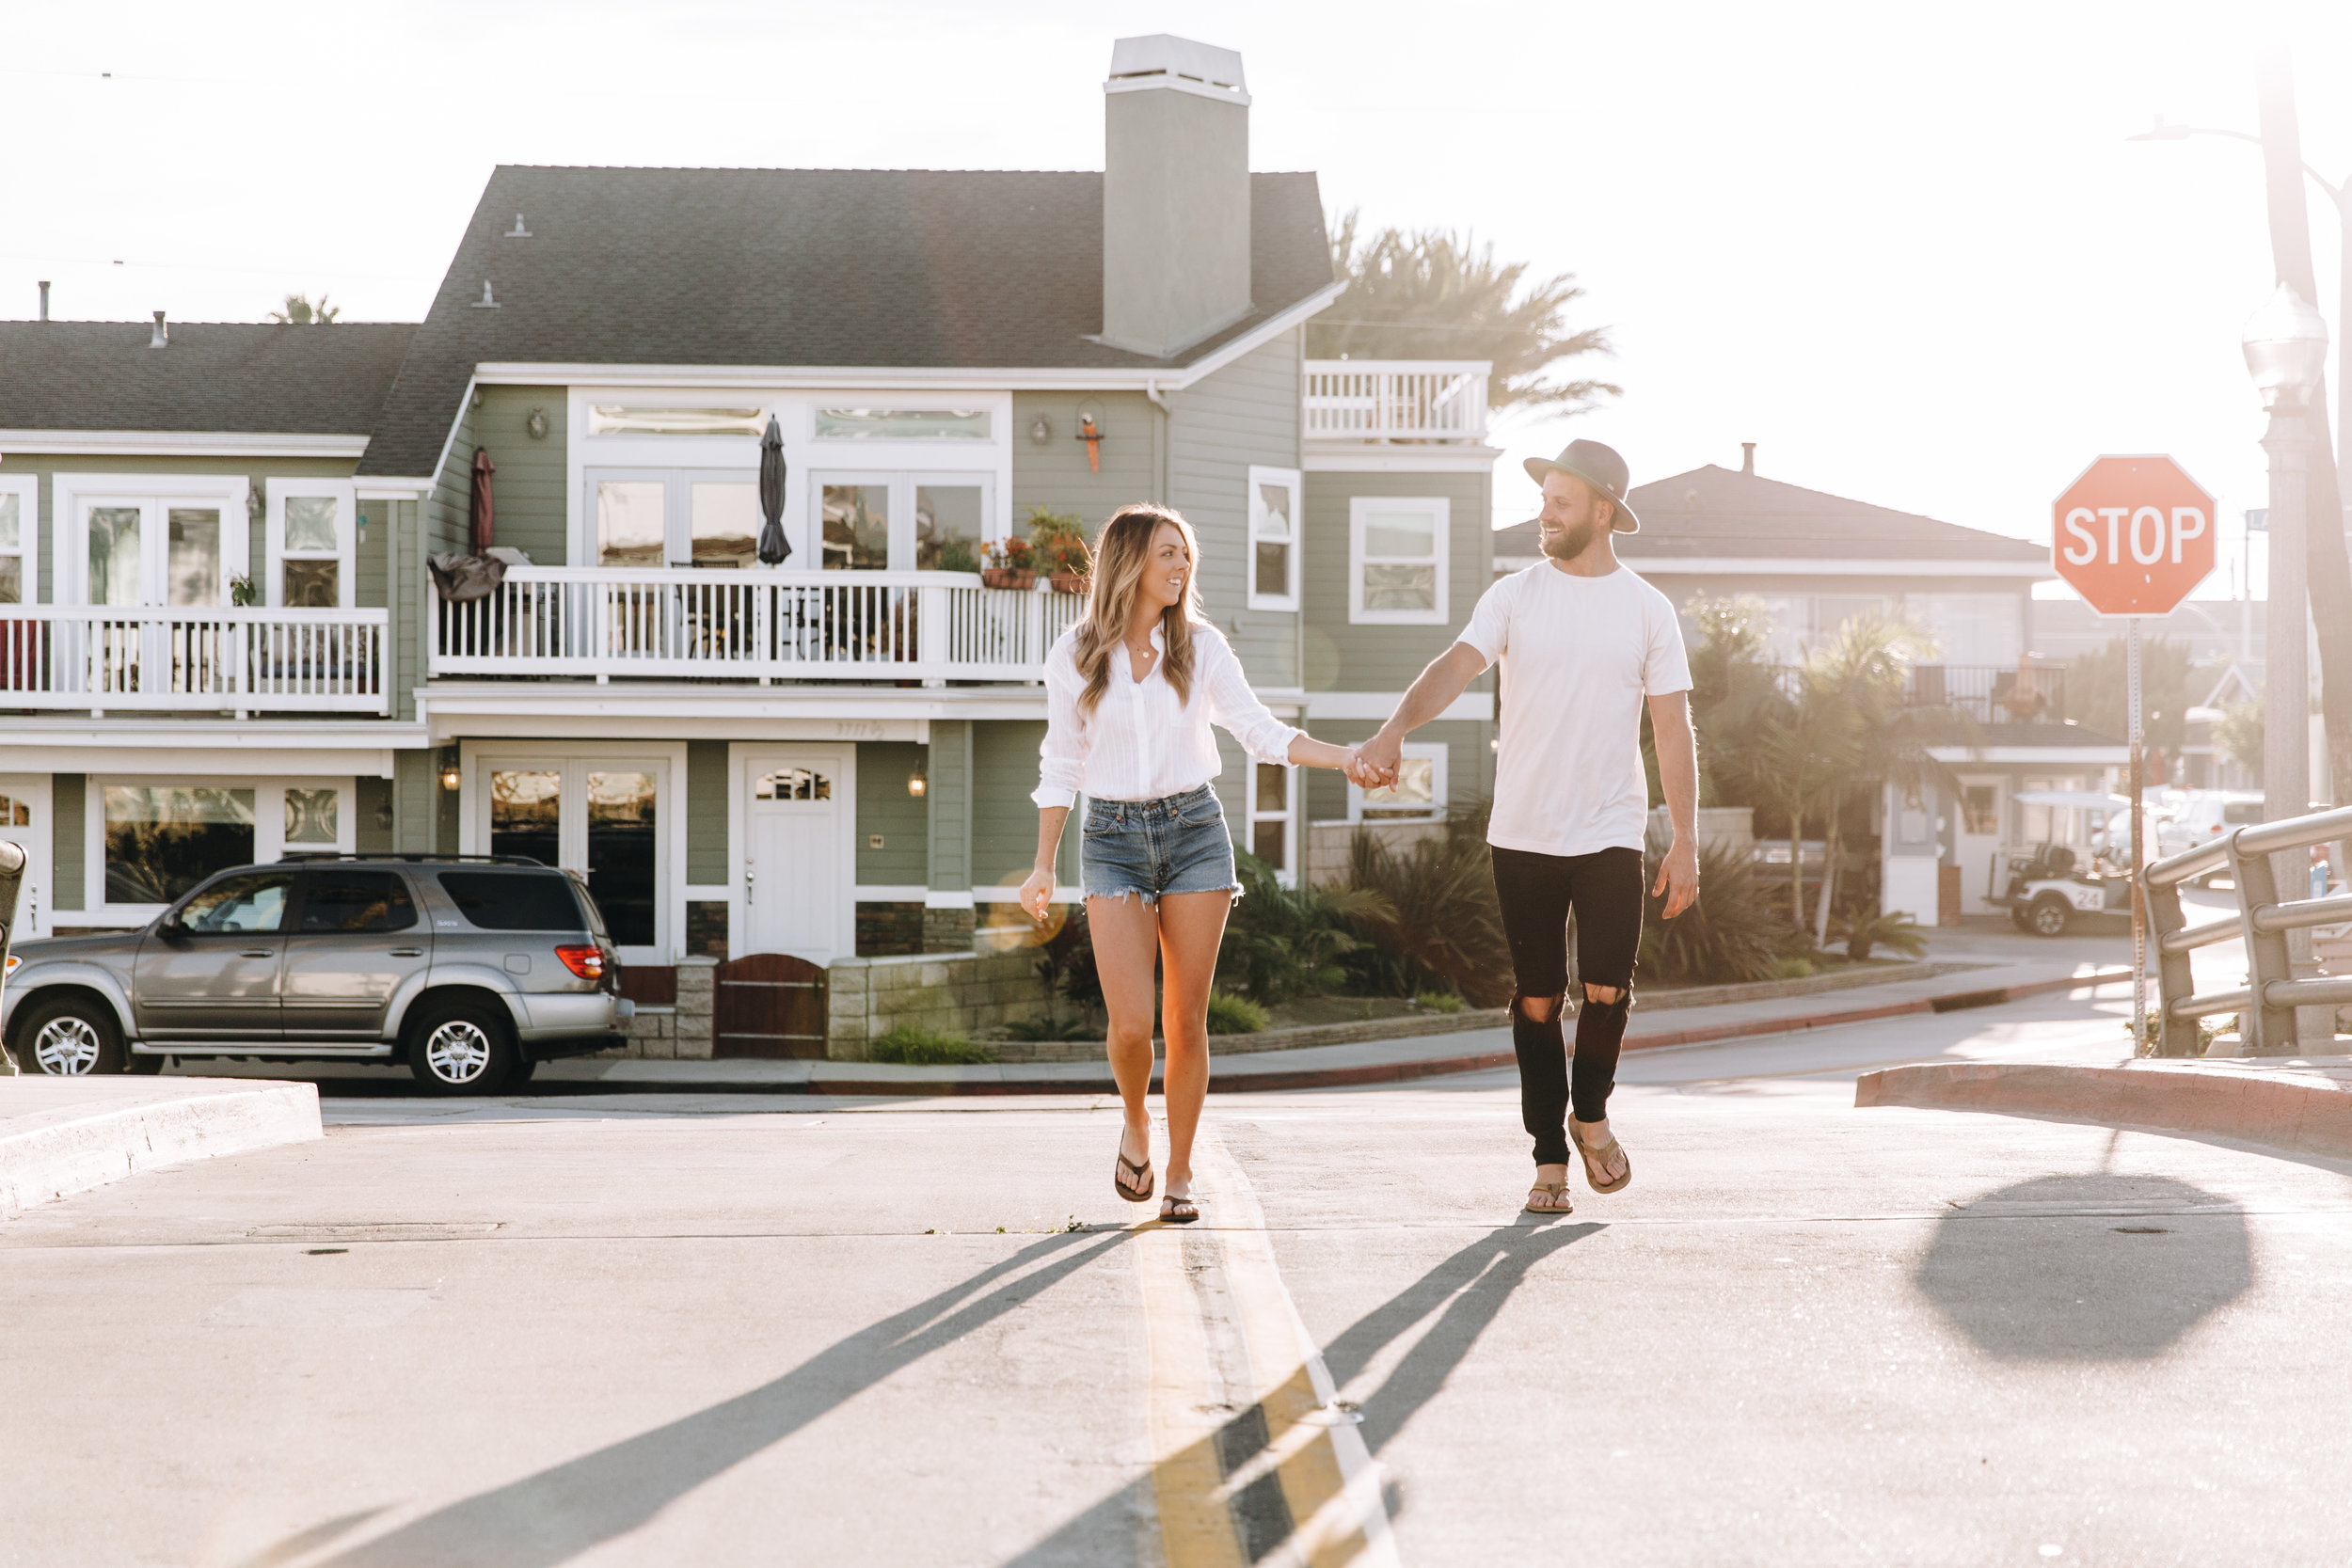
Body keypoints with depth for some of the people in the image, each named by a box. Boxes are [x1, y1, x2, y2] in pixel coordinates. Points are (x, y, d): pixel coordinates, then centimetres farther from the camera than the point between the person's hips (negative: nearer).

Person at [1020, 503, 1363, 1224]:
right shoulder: (1074, 656, 0)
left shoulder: (1200, 646, 2)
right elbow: (1062, 764, 7)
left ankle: (1180, 1172, 15)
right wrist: (1043, 866, 6)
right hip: (1113, 839, -1)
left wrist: (1350, 756, -14)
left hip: (1194, 830, 1)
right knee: (1131, 1022, -12)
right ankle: (1135, 1125, 19)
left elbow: (1261, 732, 0)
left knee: (1187, 1019, 1)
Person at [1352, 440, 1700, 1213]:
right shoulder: (1514, 596, 2)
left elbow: (1673, 731, 4)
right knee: (1538, 999, 5)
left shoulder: (1647, 610, 2)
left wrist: (1685, 842, 0)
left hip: (1611, 832, -1)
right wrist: (1392, 730, -32)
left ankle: (1592, 1111, 18)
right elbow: (1455, 666, -13)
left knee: (1607, 988, -11)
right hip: (1523, 832, 1)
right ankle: (1550, 1156, 17)